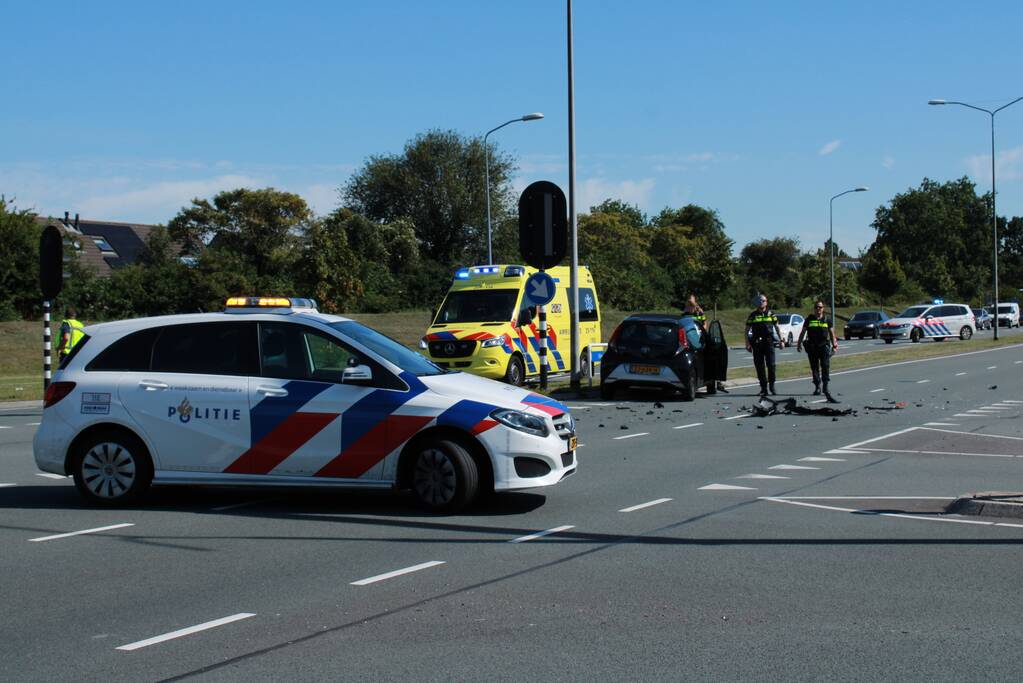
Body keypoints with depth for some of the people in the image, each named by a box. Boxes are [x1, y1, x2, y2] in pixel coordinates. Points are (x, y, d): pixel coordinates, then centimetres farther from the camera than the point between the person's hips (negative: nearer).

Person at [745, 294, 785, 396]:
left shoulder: (771, 314, 10)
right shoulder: (753, 315, 9)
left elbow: (777, 327, 14)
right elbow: (747, 330, 9)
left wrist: (781, 340, 8)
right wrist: (747, 343, 1)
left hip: (769, 342, -1)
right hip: (757, 343, 1)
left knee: (771, 365, -7)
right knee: (760, 366, 2)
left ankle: (772, 386, 6)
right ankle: (763, 388, 7)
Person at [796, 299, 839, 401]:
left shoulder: (827, 320, 8)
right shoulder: (809, 319, 8)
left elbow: (832, 333, 11)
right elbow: (802, 332, 13)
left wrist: (834, 344, 2)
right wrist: (799, 343, 9)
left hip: (824, 346, -1)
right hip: (812, 346, 1)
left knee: (826, 366, -10)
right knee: (814, 367, 4)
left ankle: (826, 387, -10)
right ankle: (817, 387, 11)